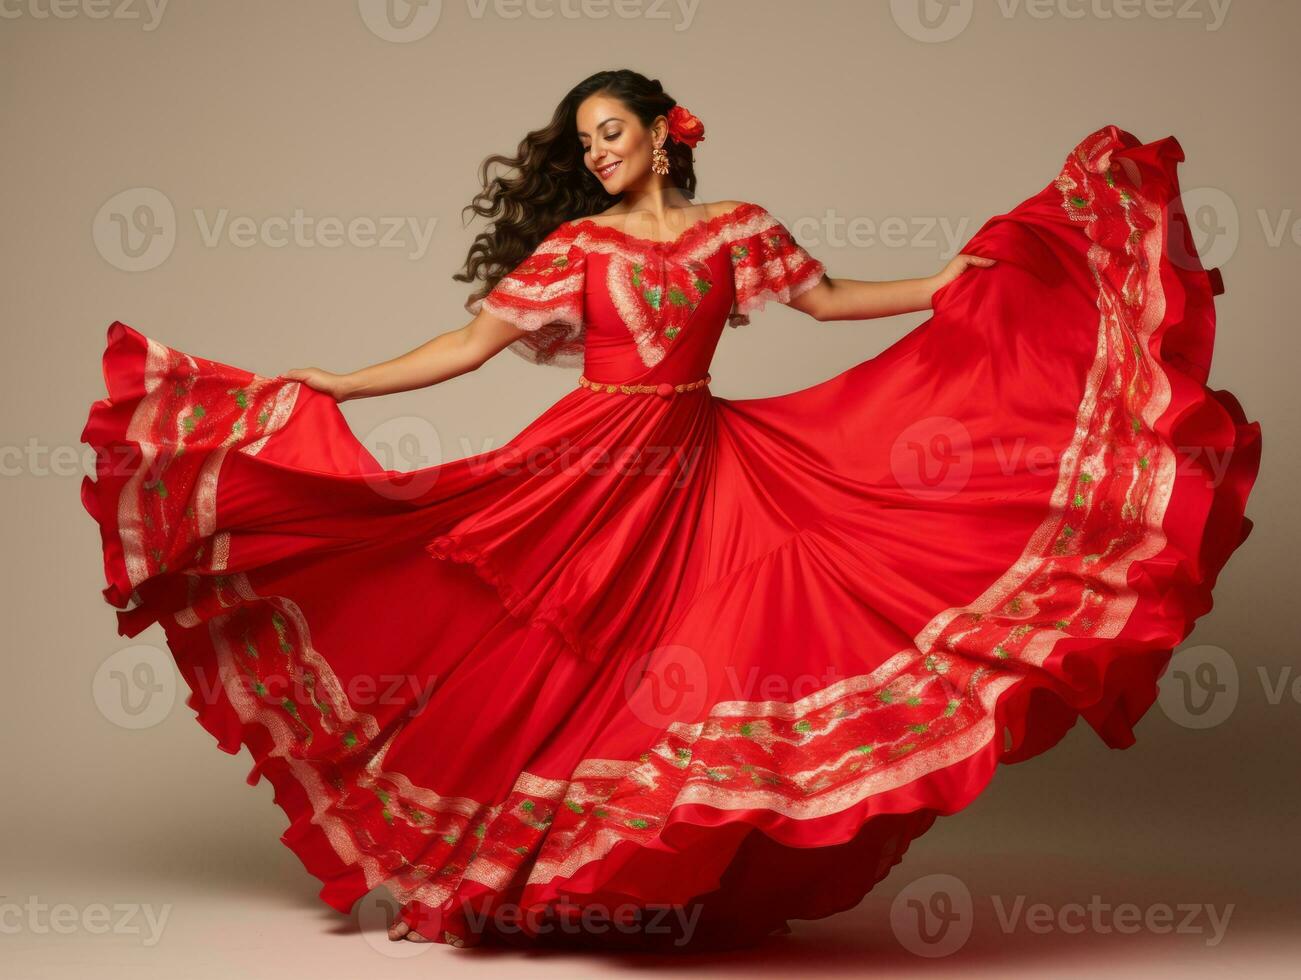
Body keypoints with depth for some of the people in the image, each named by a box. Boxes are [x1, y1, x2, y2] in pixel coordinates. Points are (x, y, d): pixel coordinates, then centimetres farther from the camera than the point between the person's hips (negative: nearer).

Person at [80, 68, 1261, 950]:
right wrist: (339, 386, -4)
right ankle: (539, 871, 6)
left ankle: (679, 878, 4)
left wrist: (952, 282, 10)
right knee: (566, 670, -5)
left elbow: (827, 297, 17)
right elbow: (471, 342, 2)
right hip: (592, 468, -1)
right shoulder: (574, 244, 3)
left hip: (701, 469, 1)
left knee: (690, 673, -5)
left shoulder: (733, 229, 7)